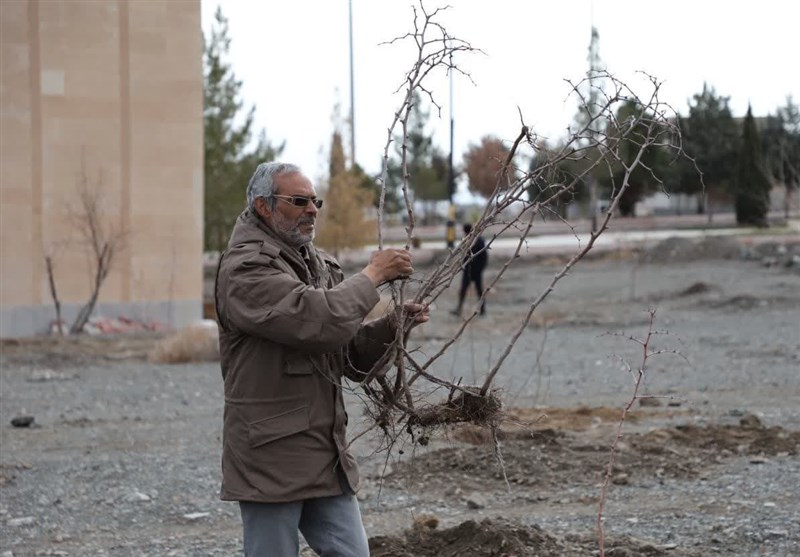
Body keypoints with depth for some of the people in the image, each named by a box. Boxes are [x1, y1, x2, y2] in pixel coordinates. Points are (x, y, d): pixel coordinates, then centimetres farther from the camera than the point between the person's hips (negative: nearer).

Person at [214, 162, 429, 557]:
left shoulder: (318, 265, 15)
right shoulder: (244, 269, -12)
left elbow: (349, 353, 16)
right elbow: (317, 319, -27)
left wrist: (391, 327, -2)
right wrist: (373, 275, -14)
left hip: (327, 458, 8)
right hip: (271, 460, -8)